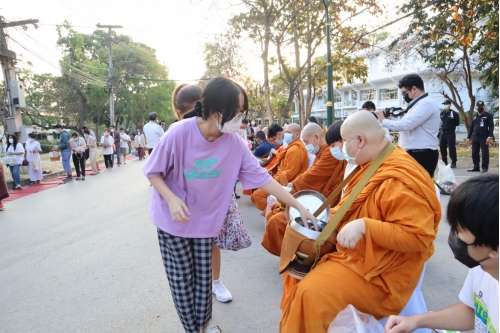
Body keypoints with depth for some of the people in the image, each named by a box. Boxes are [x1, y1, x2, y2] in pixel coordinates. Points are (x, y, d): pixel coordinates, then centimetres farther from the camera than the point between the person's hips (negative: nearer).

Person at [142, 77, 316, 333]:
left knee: (203, 274, 14)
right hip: (173, 219, -2)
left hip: (205, 219, 3)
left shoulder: (234, 143, -16)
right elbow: (152, 171, -13)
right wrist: (172, 199, -30)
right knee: (181, 277, 8)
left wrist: (299, 206, -13)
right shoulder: (179, 133, -26)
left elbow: (261, 177, -13)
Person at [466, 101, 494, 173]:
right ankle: (476, 167, 14)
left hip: (484, 137, -5)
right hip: (475, 137, 5)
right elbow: (471, 128, 18)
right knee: (474, 153, 6)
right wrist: (468, 137, 12)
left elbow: (491, 126, -5)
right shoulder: (474, 117, 16)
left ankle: (485, 167, 1)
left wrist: (490, 137, -15)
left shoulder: (488, 115, 1)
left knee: (485, 153, -5)